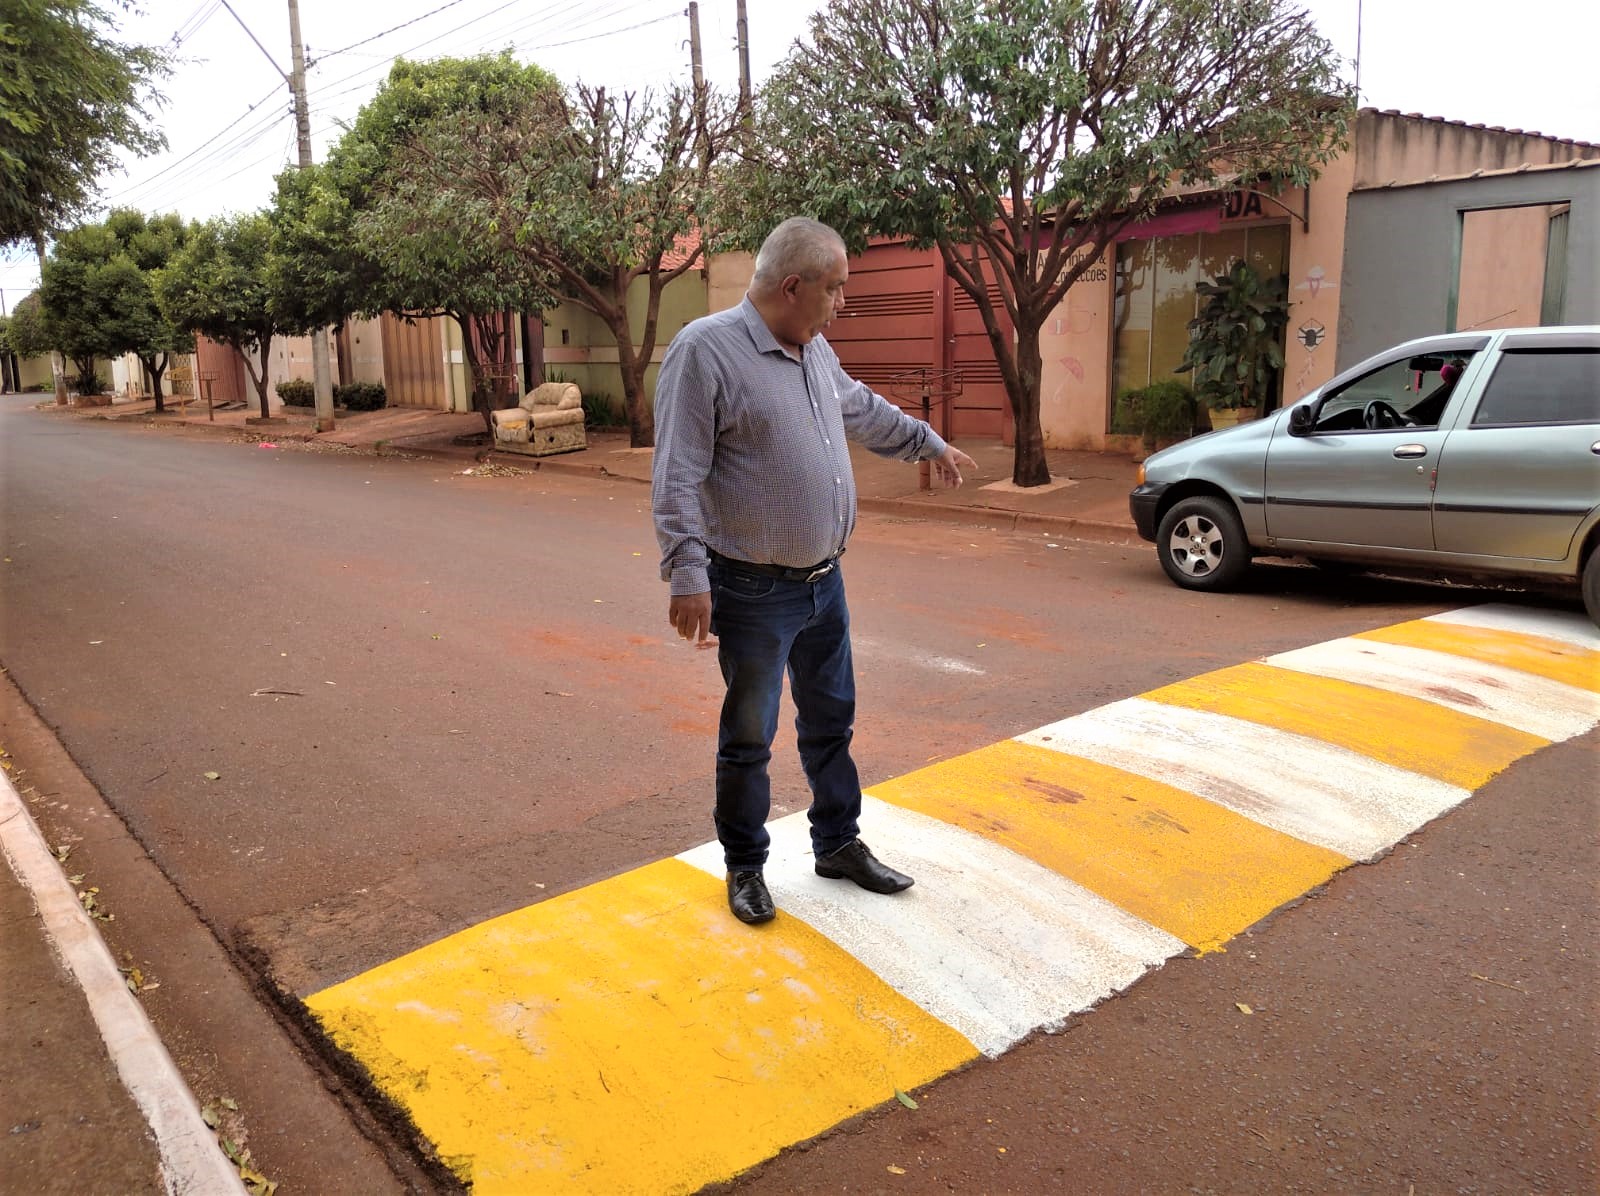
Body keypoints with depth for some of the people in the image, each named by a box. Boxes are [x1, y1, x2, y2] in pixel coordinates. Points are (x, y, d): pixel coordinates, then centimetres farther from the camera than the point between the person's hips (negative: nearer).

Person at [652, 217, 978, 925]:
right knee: (749, 738, 7)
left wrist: (930, 444, 37)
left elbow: (863, 409, 28)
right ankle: (745, 866, 25)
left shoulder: (814, 350, 8)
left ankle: (838, 844, 35)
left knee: (831, 721, 19)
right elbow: (676, 479, -20)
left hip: (825, 581, 8)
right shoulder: (706, 350, -17)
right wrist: (688, 577, -26)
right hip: (754, 593, -8)